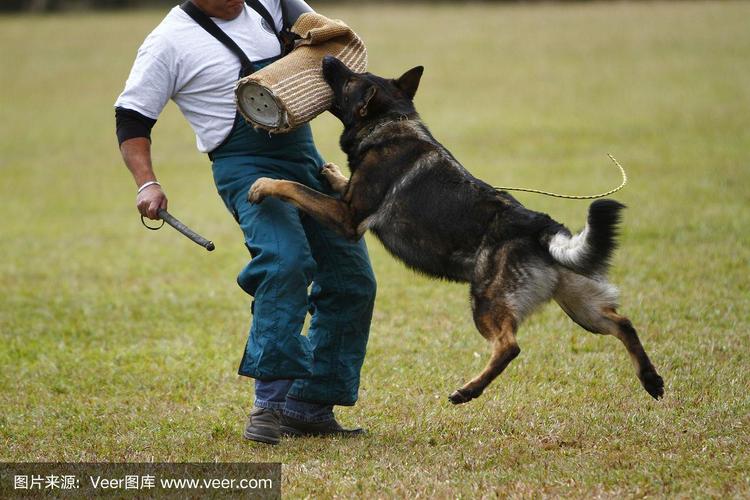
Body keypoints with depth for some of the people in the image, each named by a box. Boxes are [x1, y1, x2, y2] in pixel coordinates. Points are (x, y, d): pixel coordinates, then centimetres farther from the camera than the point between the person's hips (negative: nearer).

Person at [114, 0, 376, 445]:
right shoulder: (172, 41, -6)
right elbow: (131, 118, -4)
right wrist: (147, 184, -18)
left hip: (308, 158, 7)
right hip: (249, 169, -7)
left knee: (353, 281, 4)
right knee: (288, 262, -31)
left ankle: (310, 407, 11)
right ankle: (271, 401, -27)